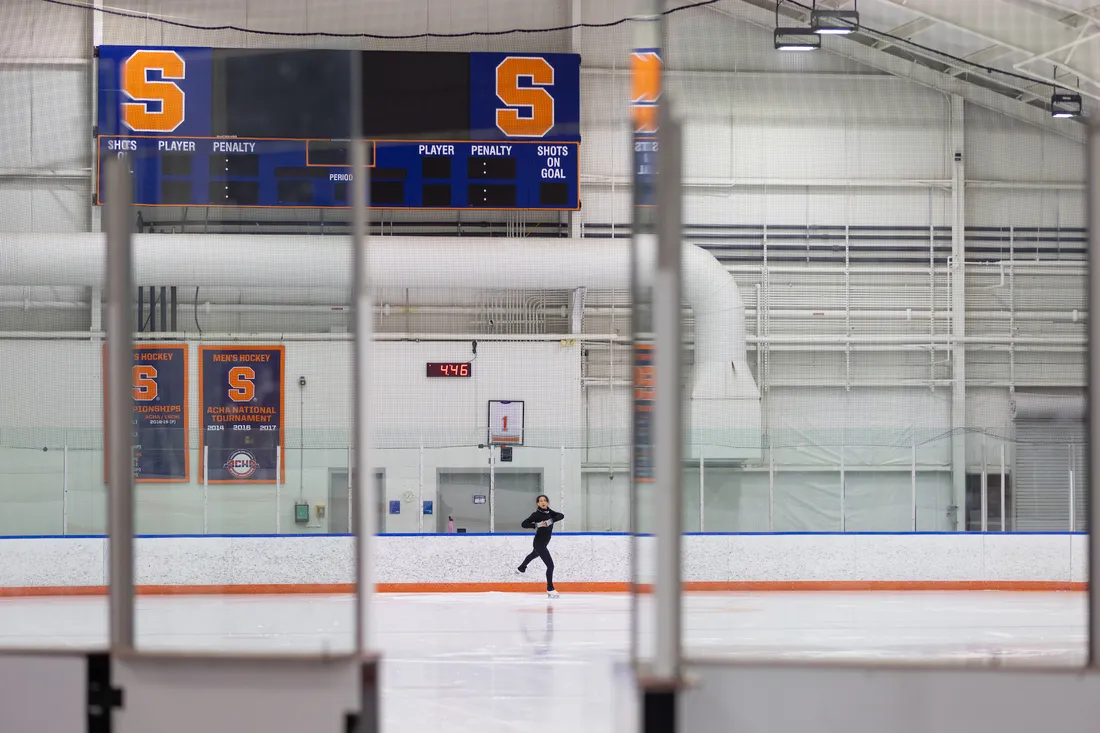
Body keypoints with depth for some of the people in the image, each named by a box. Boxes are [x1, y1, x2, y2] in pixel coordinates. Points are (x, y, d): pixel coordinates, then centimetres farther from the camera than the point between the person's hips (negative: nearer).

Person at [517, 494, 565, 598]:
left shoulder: (549, 512, 0)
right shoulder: (537, 514, -19)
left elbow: (561, 515, -13)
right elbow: (524, 524, -22)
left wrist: (551, 521, -29)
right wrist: (537, 525, -33)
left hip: (544, 543, 9)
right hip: (539, 543, -9)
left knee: (534, 554, 37)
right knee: (550, 565, -15)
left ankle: (521, 568, 65)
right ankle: (550, 590, -10)